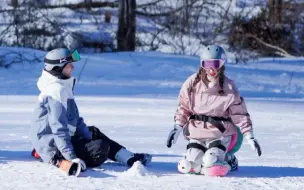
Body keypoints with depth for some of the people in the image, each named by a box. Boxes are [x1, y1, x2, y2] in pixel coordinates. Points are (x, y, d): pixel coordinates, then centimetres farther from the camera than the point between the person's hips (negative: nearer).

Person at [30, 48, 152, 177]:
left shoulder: (64, 87, 13)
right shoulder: (56, 90, -20)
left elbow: (75, 120, 17)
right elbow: (59, 127, -27)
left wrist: (88, 137, 4)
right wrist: (72, 157, -31)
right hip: (52, 146, -11)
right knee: (100, 148, -20)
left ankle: (129, 158, 24)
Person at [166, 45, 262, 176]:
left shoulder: (229, 88, -8)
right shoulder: (192, 83, -3)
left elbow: (240, 113, -5)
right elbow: (183, 107, 8)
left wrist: (250, 136, -10)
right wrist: (177, 128, 1)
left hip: (220, 134, -3)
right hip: (197, 133, 3)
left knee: (212, 167, -24)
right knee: (187, 166, -13)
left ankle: (228, 159, 11)